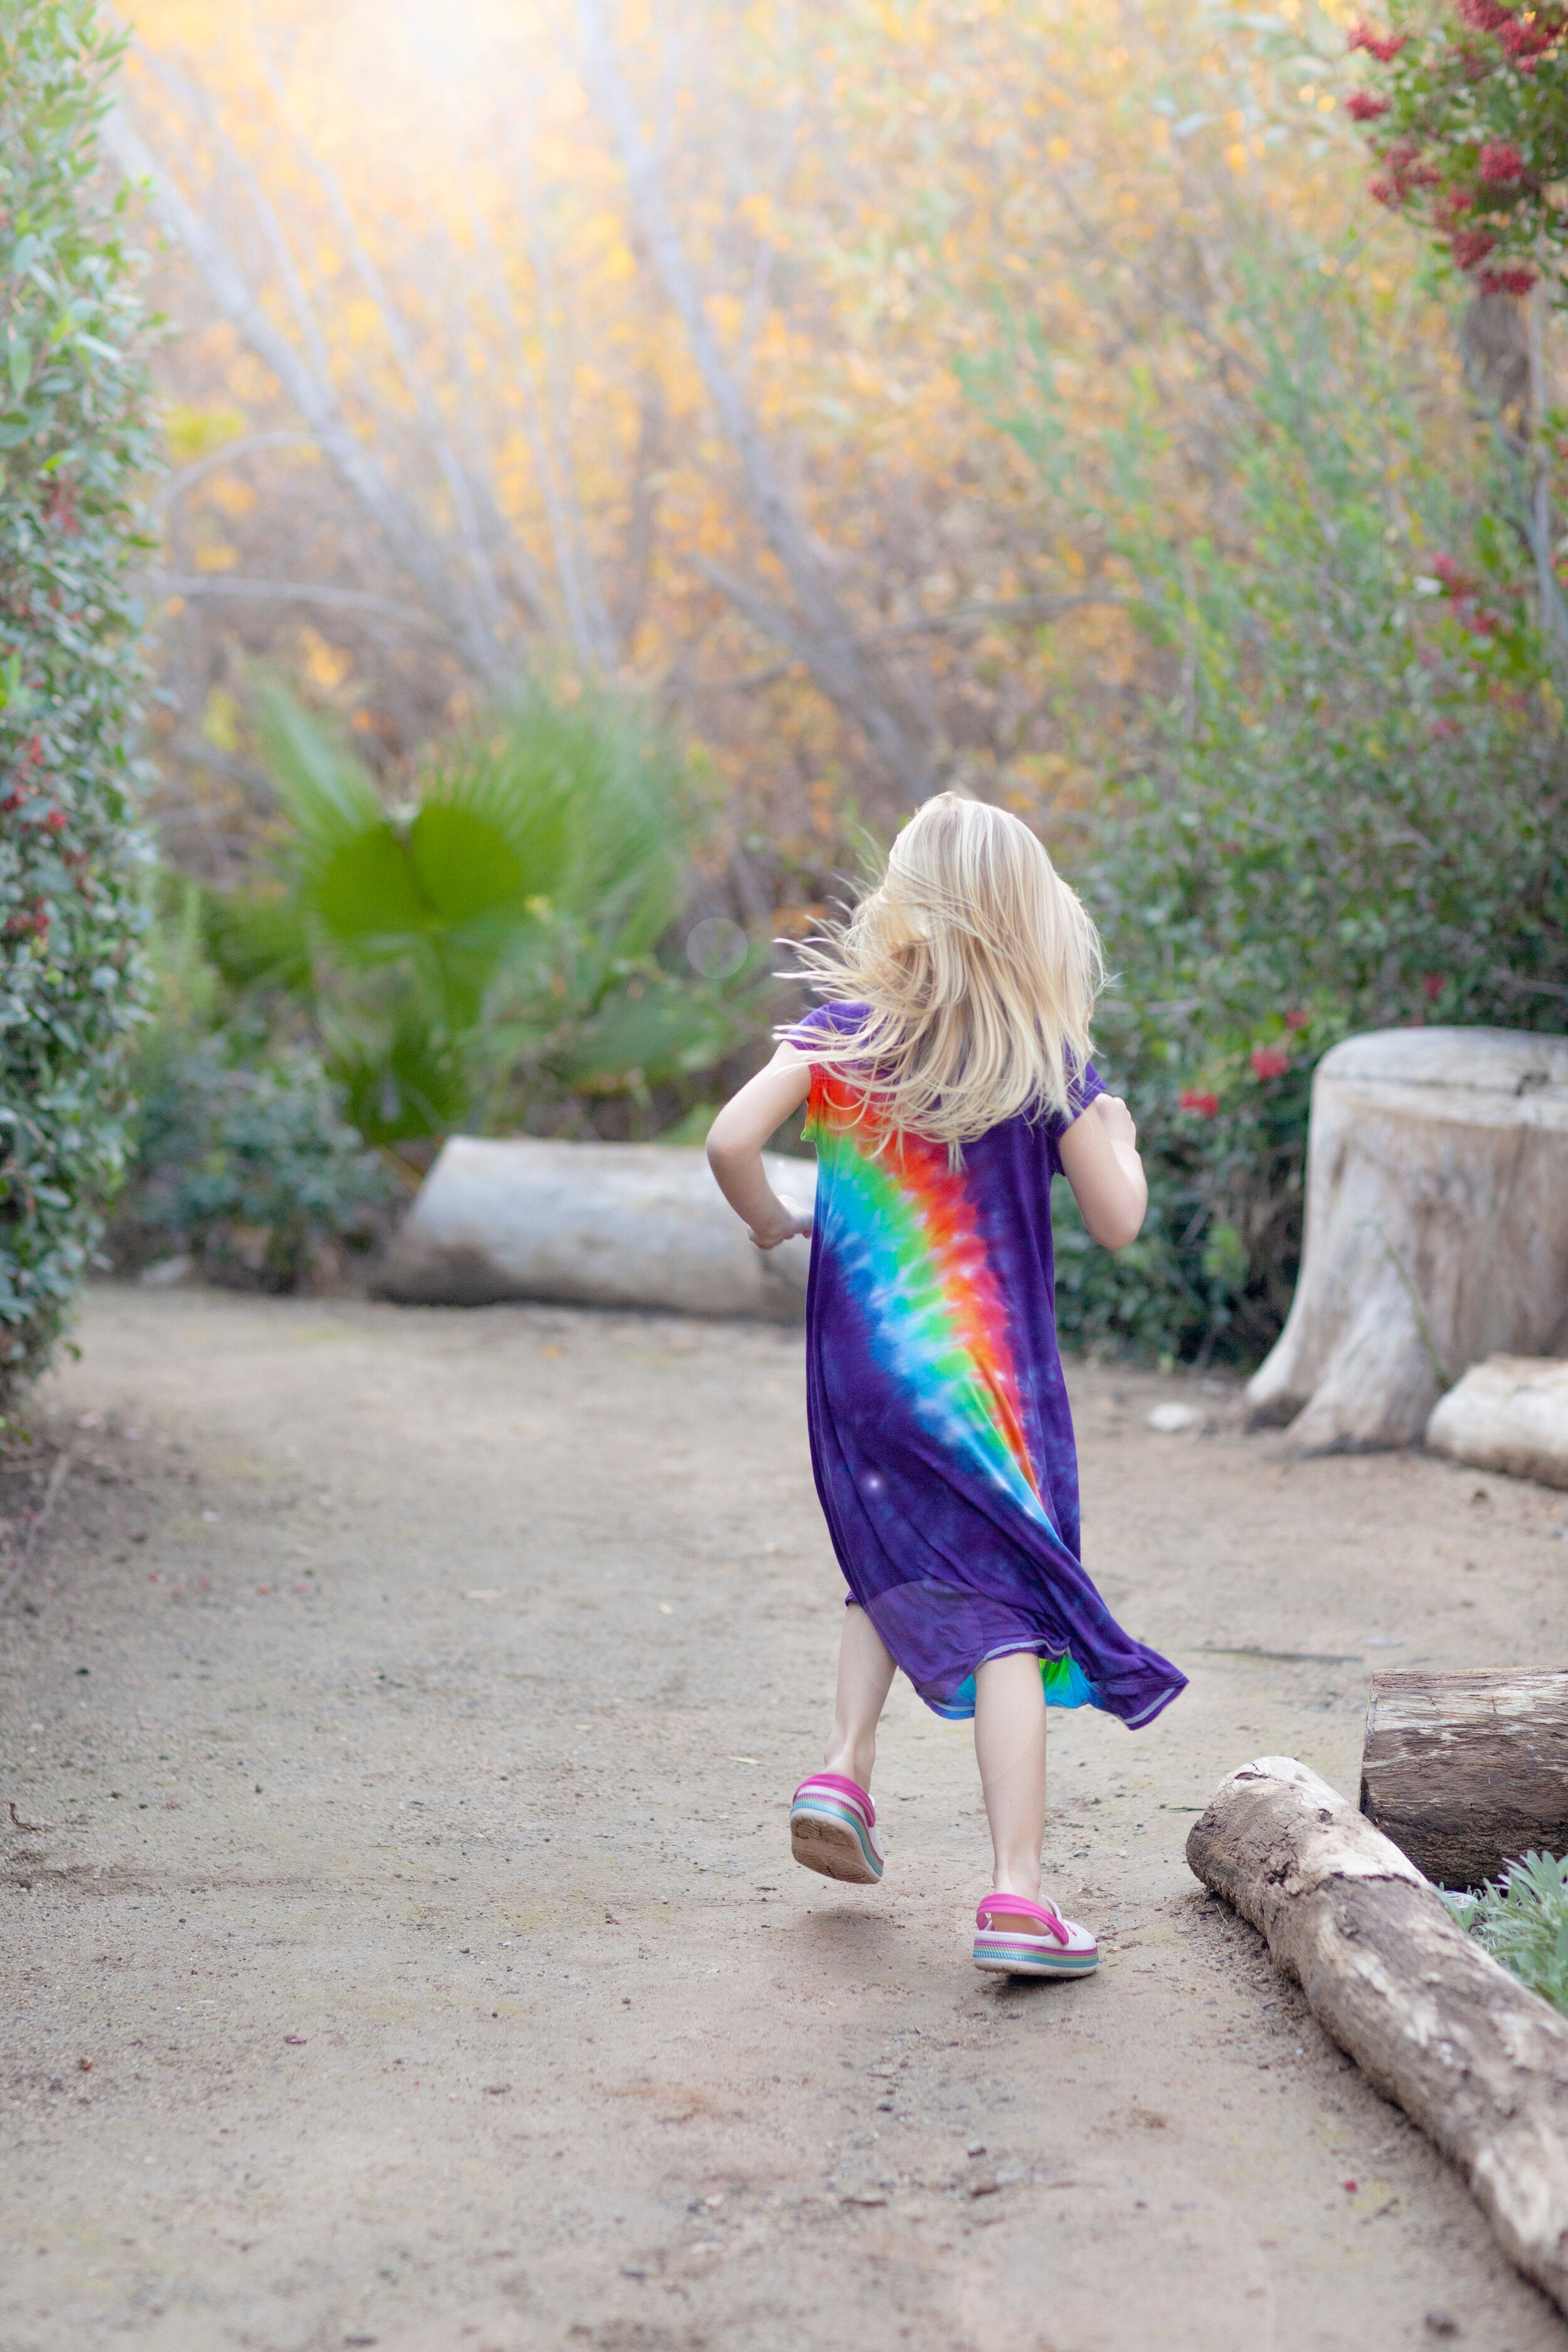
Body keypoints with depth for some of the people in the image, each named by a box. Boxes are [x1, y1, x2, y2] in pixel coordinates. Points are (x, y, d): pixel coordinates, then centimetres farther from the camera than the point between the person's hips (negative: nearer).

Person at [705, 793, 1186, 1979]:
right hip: (989, 1377, -3)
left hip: (860, 1361, 3)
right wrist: (1117, 1136, 15)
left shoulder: (845, 1028, -2)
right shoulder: (1046, 1058, -7)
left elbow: (731, 1139, -12)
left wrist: (770, 1220, 8)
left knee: (898, 1565, 27)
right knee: (1010, 1609, -2)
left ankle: (845, 1769, 9)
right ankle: (1017, 1899, -9)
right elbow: (1119, 1220, -4)